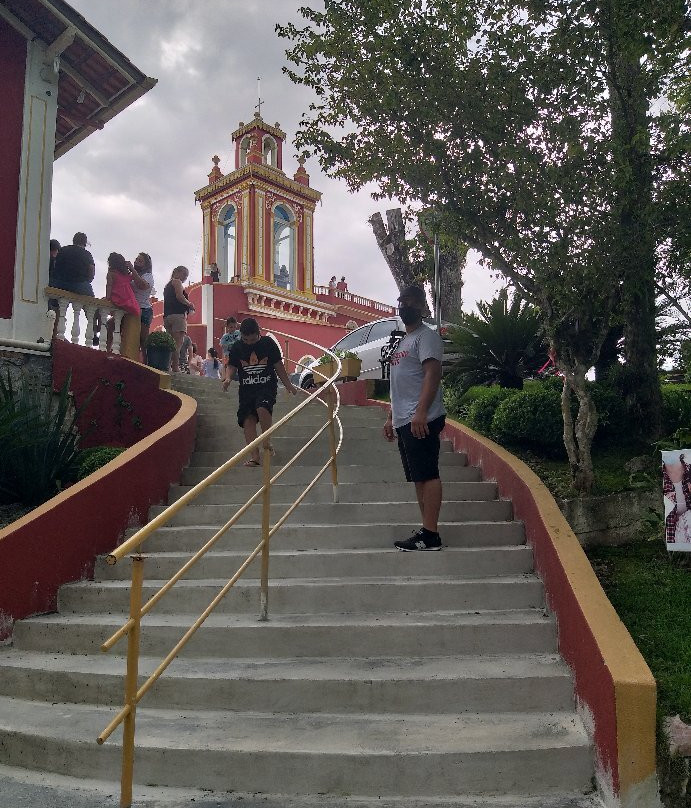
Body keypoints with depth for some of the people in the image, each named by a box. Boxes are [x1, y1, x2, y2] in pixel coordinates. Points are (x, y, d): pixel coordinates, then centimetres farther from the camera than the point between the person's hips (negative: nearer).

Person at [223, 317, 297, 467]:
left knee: (262, 409, -28)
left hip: (267, 386, -3)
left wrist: (288, 385, 10)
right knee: (248, 419, -6)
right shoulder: (237, 347, 3)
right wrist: (228, 378, -11)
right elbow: (231, 366, 11)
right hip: (246, 388, 3)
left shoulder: (268, 343, 0)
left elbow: (278, 365, 7)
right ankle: (255, 455, -3)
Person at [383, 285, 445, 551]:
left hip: (420, 420, -10)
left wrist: (421, 412, -28)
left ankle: (430, 534, -8)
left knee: (427, 475, -9)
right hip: (404, 421, 10)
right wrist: (391, 417, 25)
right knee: (418, 478, 10)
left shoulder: (426, 336, -4)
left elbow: (432, 374, -17)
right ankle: (426, 531, 14)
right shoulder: (403, 341, 25)